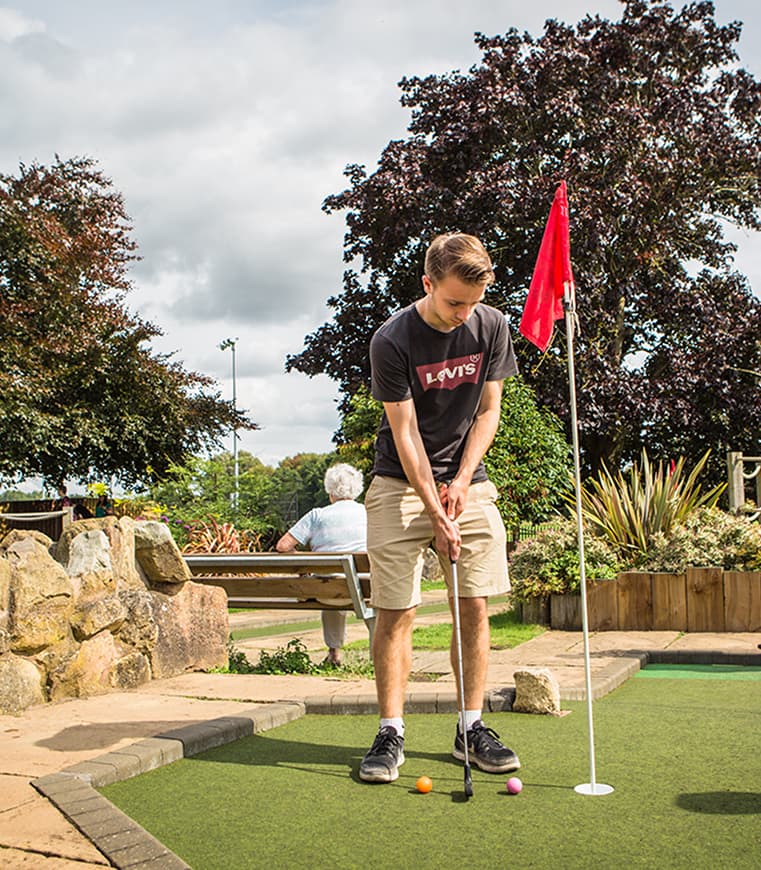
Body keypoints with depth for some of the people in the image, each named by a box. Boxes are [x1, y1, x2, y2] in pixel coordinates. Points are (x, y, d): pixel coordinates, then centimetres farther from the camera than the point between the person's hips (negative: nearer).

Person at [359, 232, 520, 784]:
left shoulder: (492, 327, -3)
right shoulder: (392, 340, -15)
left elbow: (488, 410, 3)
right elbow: (405, 432, -14)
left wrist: (462, 480, -8)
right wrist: (436, 510, -18)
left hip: (468, 482, 4)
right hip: (401, 484, -3)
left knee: (475, 607, 0)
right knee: (395, 612, -5)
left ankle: (472, 728, 12)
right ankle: (391, 733, 5)